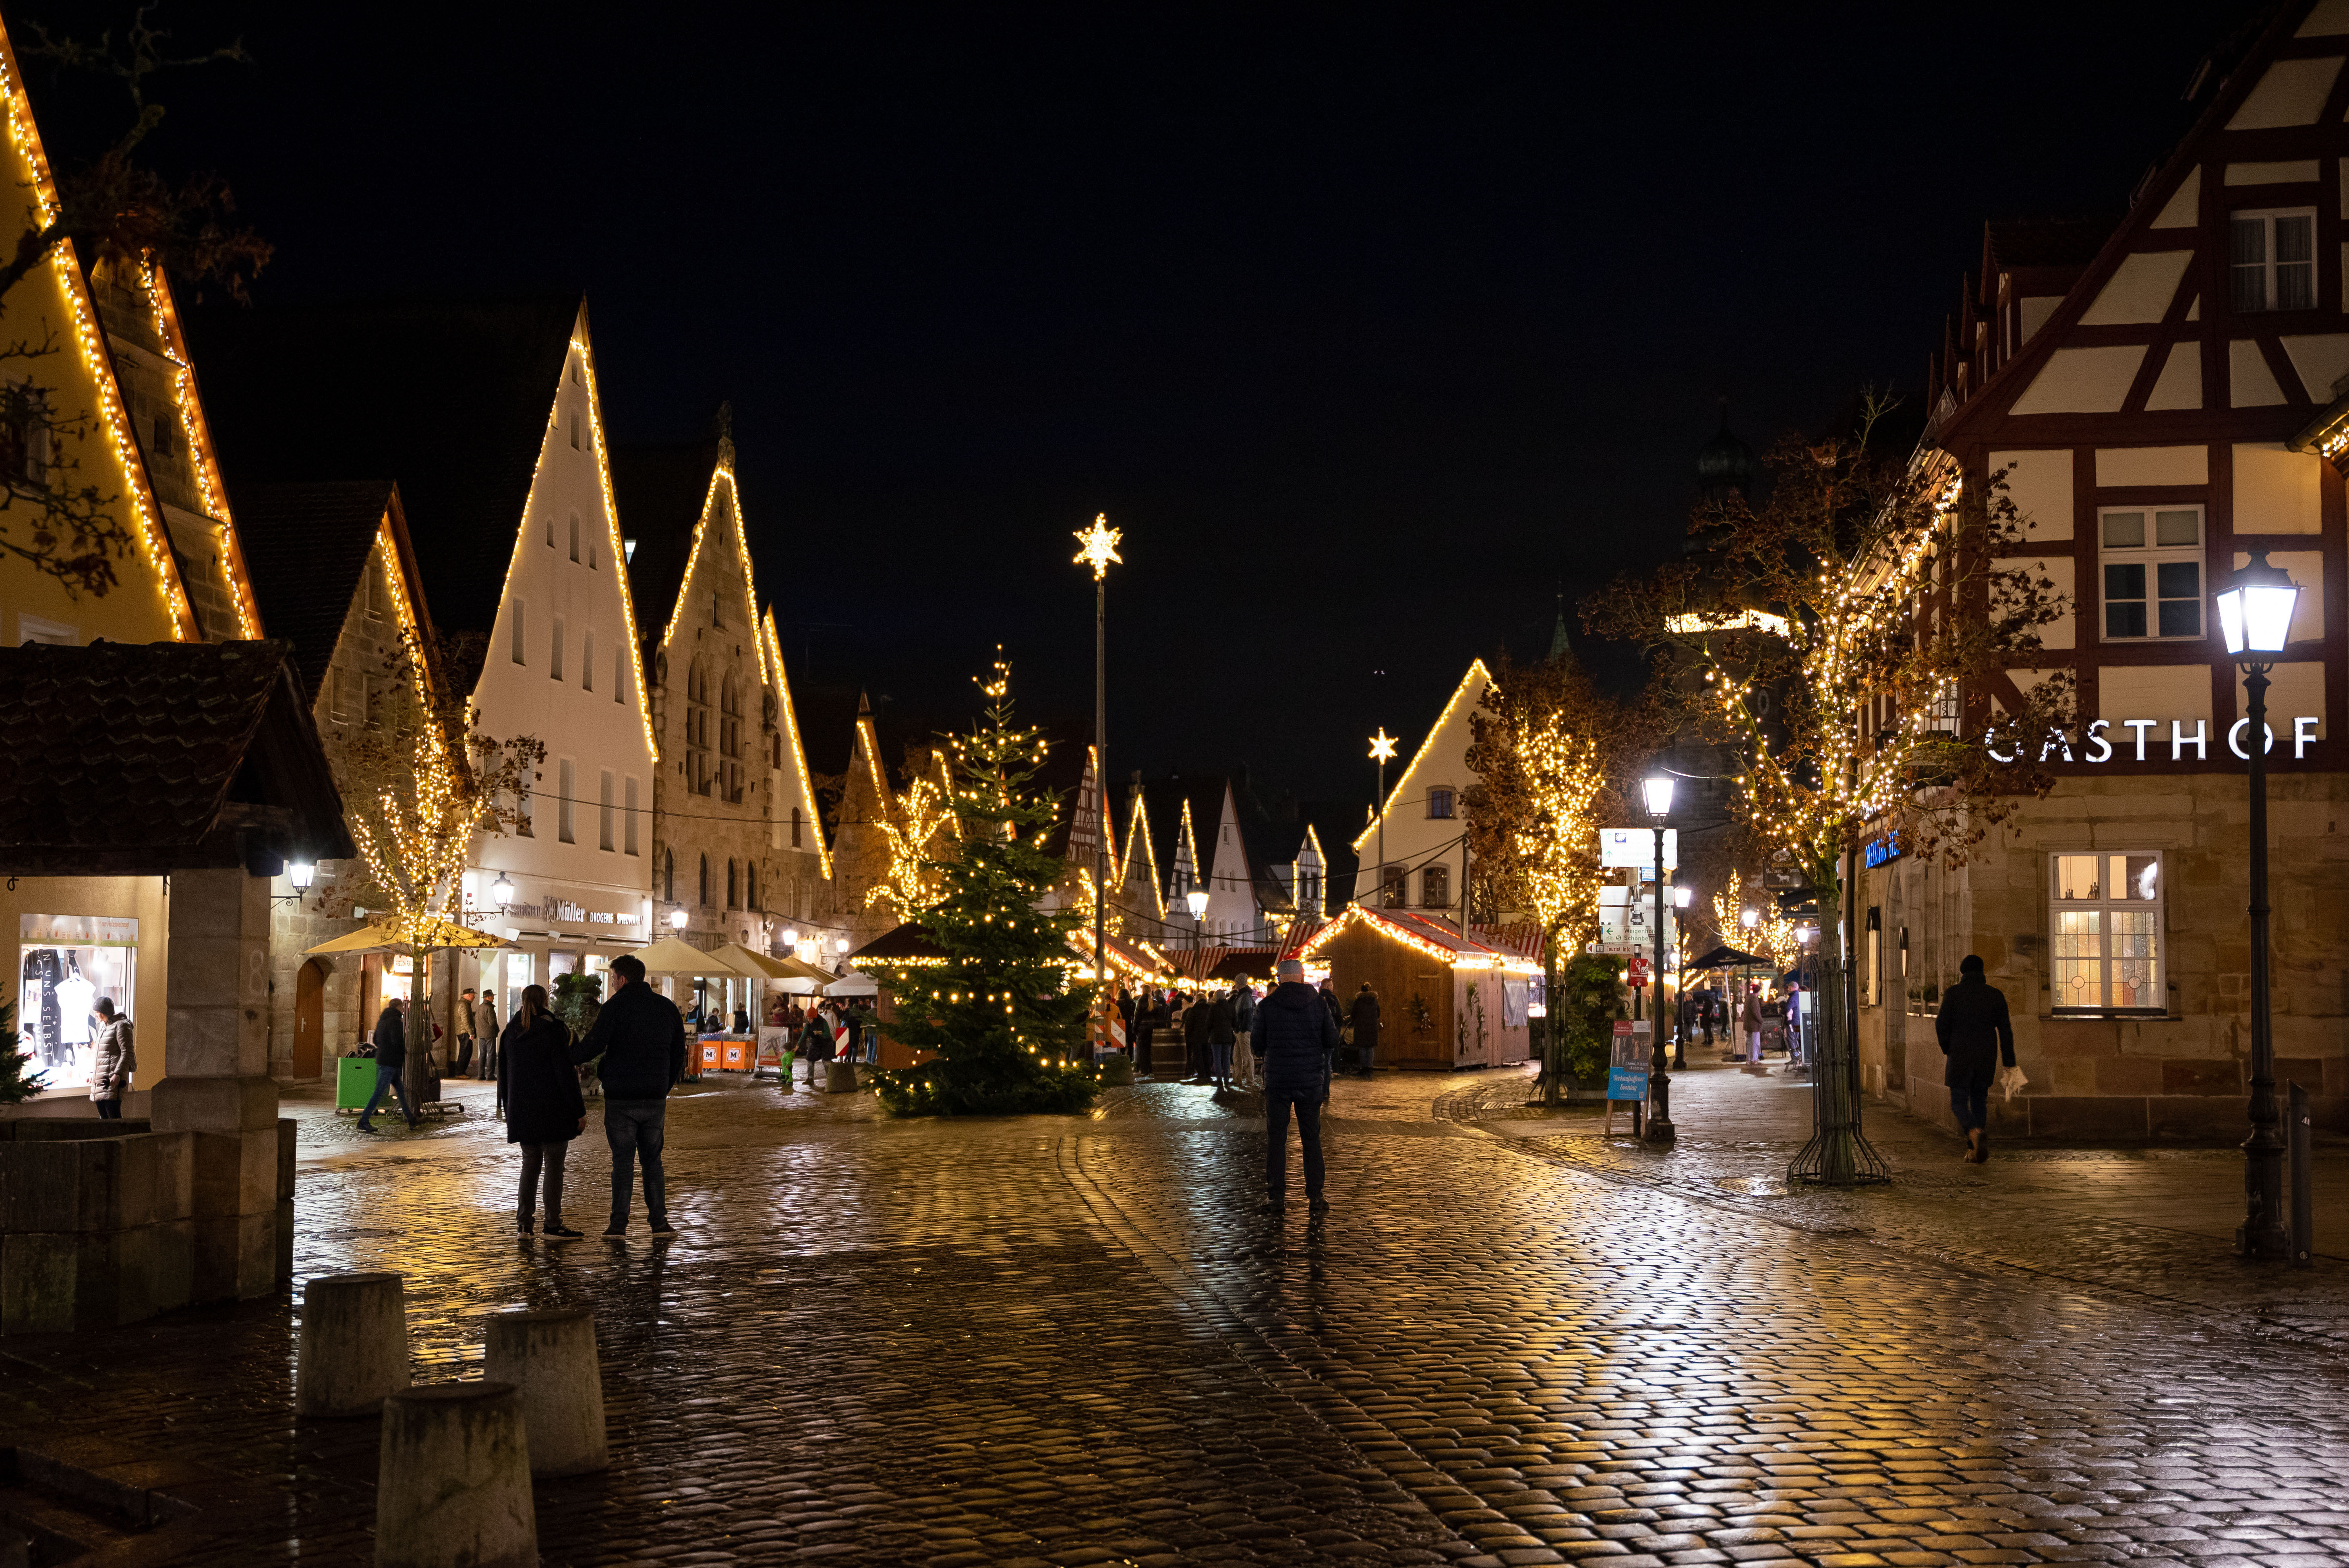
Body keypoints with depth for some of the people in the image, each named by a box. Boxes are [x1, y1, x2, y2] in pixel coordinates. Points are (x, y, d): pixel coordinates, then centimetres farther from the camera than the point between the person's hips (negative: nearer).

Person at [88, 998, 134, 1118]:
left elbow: (127, 1053, -14)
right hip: (100, 1080, 9)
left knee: (114, 1116, -15)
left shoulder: (121, 1025, -6)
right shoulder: (103, 1026, 21)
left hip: (113, 1080, -9)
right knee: (104, 1117, 8)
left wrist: (117, 1074, -21)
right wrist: (93, 1073, 24)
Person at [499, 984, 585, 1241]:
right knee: (554, 1166, -1)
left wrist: (507, 1107, 22)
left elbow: (503, 1073, 13)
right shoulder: (553, 1032, -12)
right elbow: (566, 1074, -14)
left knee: (530, 1163, 15)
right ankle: (553, 1225, 0)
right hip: (552, 1111, -6)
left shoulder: (510, 1033, 7)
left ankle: (524, 1220, 13)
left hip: (521, 1111, 6)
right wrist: (579, 1111, -10)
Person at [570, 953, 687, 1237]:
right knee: (652, 1159, 12)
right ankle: (659, 1221, 6)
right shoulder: (667, 1007, 9)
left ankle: (619, 1224, 3)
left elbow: (593, 1046, -16)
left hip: (621, 1098, -4)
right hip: (655, 1097, 4)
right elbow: (678, 1056, 13)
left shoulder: (617, 1006, -8)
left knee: (623, 1161, 2)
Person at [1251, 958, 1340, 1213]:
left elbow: (1257, 1045, 0)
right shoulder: (1319, 1003, -2)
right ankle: (1315, 1195, 10)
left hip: (1278, 1080, -1)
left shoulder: (1267, 1005, -5)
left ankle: (1277, 1196, 4)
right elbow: (1332, 1042, 1)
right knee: (1311, 1138, 10)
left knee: (1276, 1138, 5)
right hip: (1311, 1080, 1)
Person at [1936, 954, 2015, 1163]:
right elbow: (2006, 1030, 2)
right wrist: (2009, 1063, 5)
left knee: (1959, 1101, 5)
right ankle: (1974, 1150, 15)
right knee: (1979, 1101, 17)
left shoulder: (1953, 993, -5)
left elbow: (1941, 1025, -6)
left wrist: (1947, 1049, 12)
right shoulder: (1996, 995, 3)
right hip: (1987, 1058, 3)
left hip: (1960, 1057, -3)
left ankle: (1974, 1131, -25)